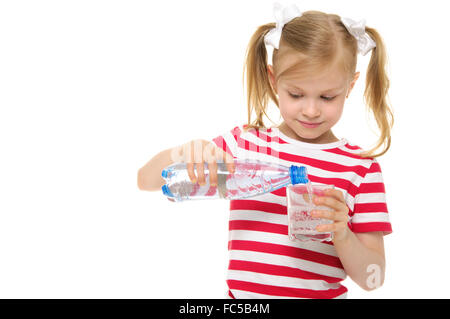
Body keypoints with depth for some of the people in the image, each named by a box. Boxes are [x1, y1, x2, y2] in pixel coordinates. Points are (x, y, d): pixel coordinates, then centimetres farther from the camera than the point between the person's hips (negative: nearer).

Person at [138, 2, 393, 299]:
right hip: (241, 293, 1)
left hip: (324, 292, -1)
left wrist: (341, 234, -19)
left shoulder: (362, 166, -1)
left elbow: (373, 278, 0)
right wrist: (185, 152, -17)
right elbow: (147, 180, 2)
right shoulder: (243, 143, 3)